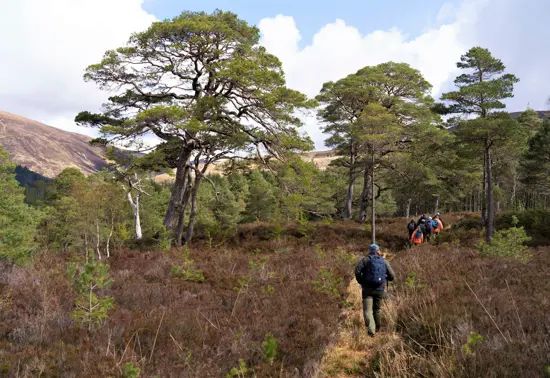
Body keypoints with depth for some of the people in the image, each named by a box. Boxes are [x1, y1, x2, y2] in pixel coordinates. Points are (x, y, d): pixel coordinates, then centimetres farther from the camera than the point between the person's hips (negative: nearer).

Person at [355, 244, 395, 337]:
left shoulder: (365, 259, -2)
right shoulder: (384, 261, 8)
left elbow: (357, 271, -16)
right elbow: (391, 276, 6)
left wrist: (360, 281, -1)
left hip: (367, 289, -3)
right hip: (380, 290, 3)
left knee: (368, 310, -5)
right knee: (377, 309, 20)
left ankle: (371, 330, -20)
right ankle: (377, 328, 34)